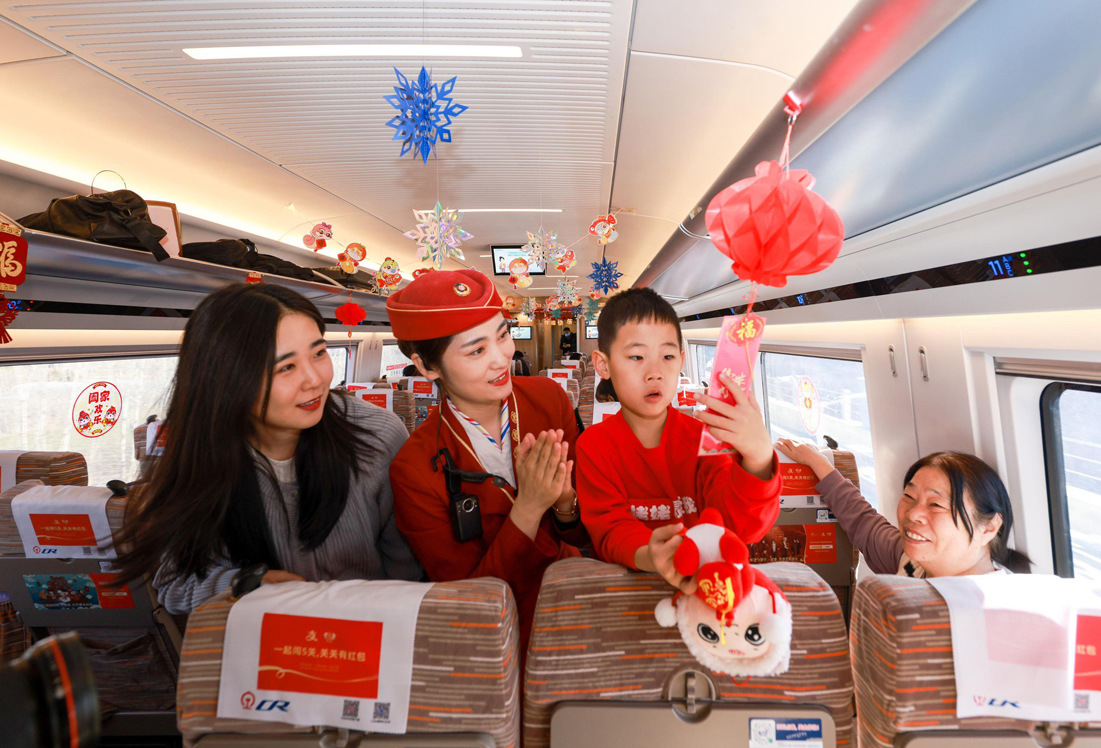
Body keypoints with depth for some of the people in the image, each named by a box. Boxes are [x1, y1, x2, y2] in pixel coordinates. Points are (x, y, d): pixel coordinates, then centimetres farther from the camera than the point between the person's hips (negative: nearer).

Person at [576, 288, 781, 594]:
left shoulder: (702, 437, -3)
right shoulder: (594, 445, -4)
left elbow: (740, 526, -14)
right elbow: (610, 529, -12)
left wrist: (759, 458, -33)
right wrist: (647, 557, -34)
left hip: (703, 580, 0)